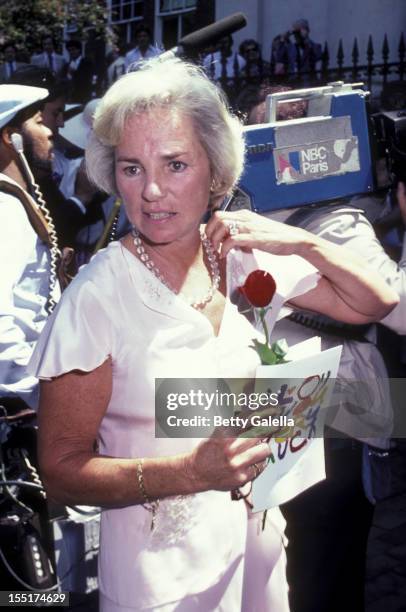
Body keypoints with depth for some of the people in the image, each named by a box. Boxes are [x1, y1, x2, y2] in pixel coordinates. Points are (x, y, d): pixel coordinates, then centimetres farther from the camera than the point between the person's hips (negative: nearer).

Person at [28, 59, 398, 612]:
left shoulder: (241, 259, -6)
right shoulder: (97, 297, -21)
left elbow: (375, 304, 3)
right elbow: (61, 470, -17)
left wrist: (304, 242, -13)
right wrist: (192, 472, -29)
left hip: (256, 536, 5)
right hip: (159, 567, -5)